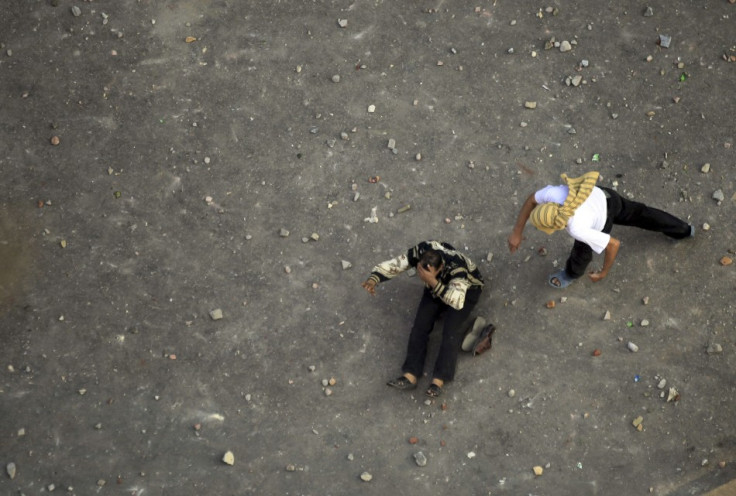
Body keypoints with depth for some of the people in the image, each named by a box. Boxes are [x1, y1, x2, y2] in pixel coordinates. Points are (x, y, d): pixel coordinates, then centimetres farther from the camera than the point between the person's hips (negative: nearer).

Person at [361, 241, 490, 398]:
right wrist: (373, 279, -44)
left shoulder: (456, 266, -43)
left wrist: (432, 281, -59)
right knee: (420, 323, -14)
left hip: (466, 288, -4)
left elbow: (457, 301, -51)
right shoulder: (418, 253, -31)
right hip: (436, 287, 5)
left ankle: (438, 380, -27)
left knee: (451, 329, -25)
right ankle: (410, 376, -19)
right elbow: (392, 265, -25)